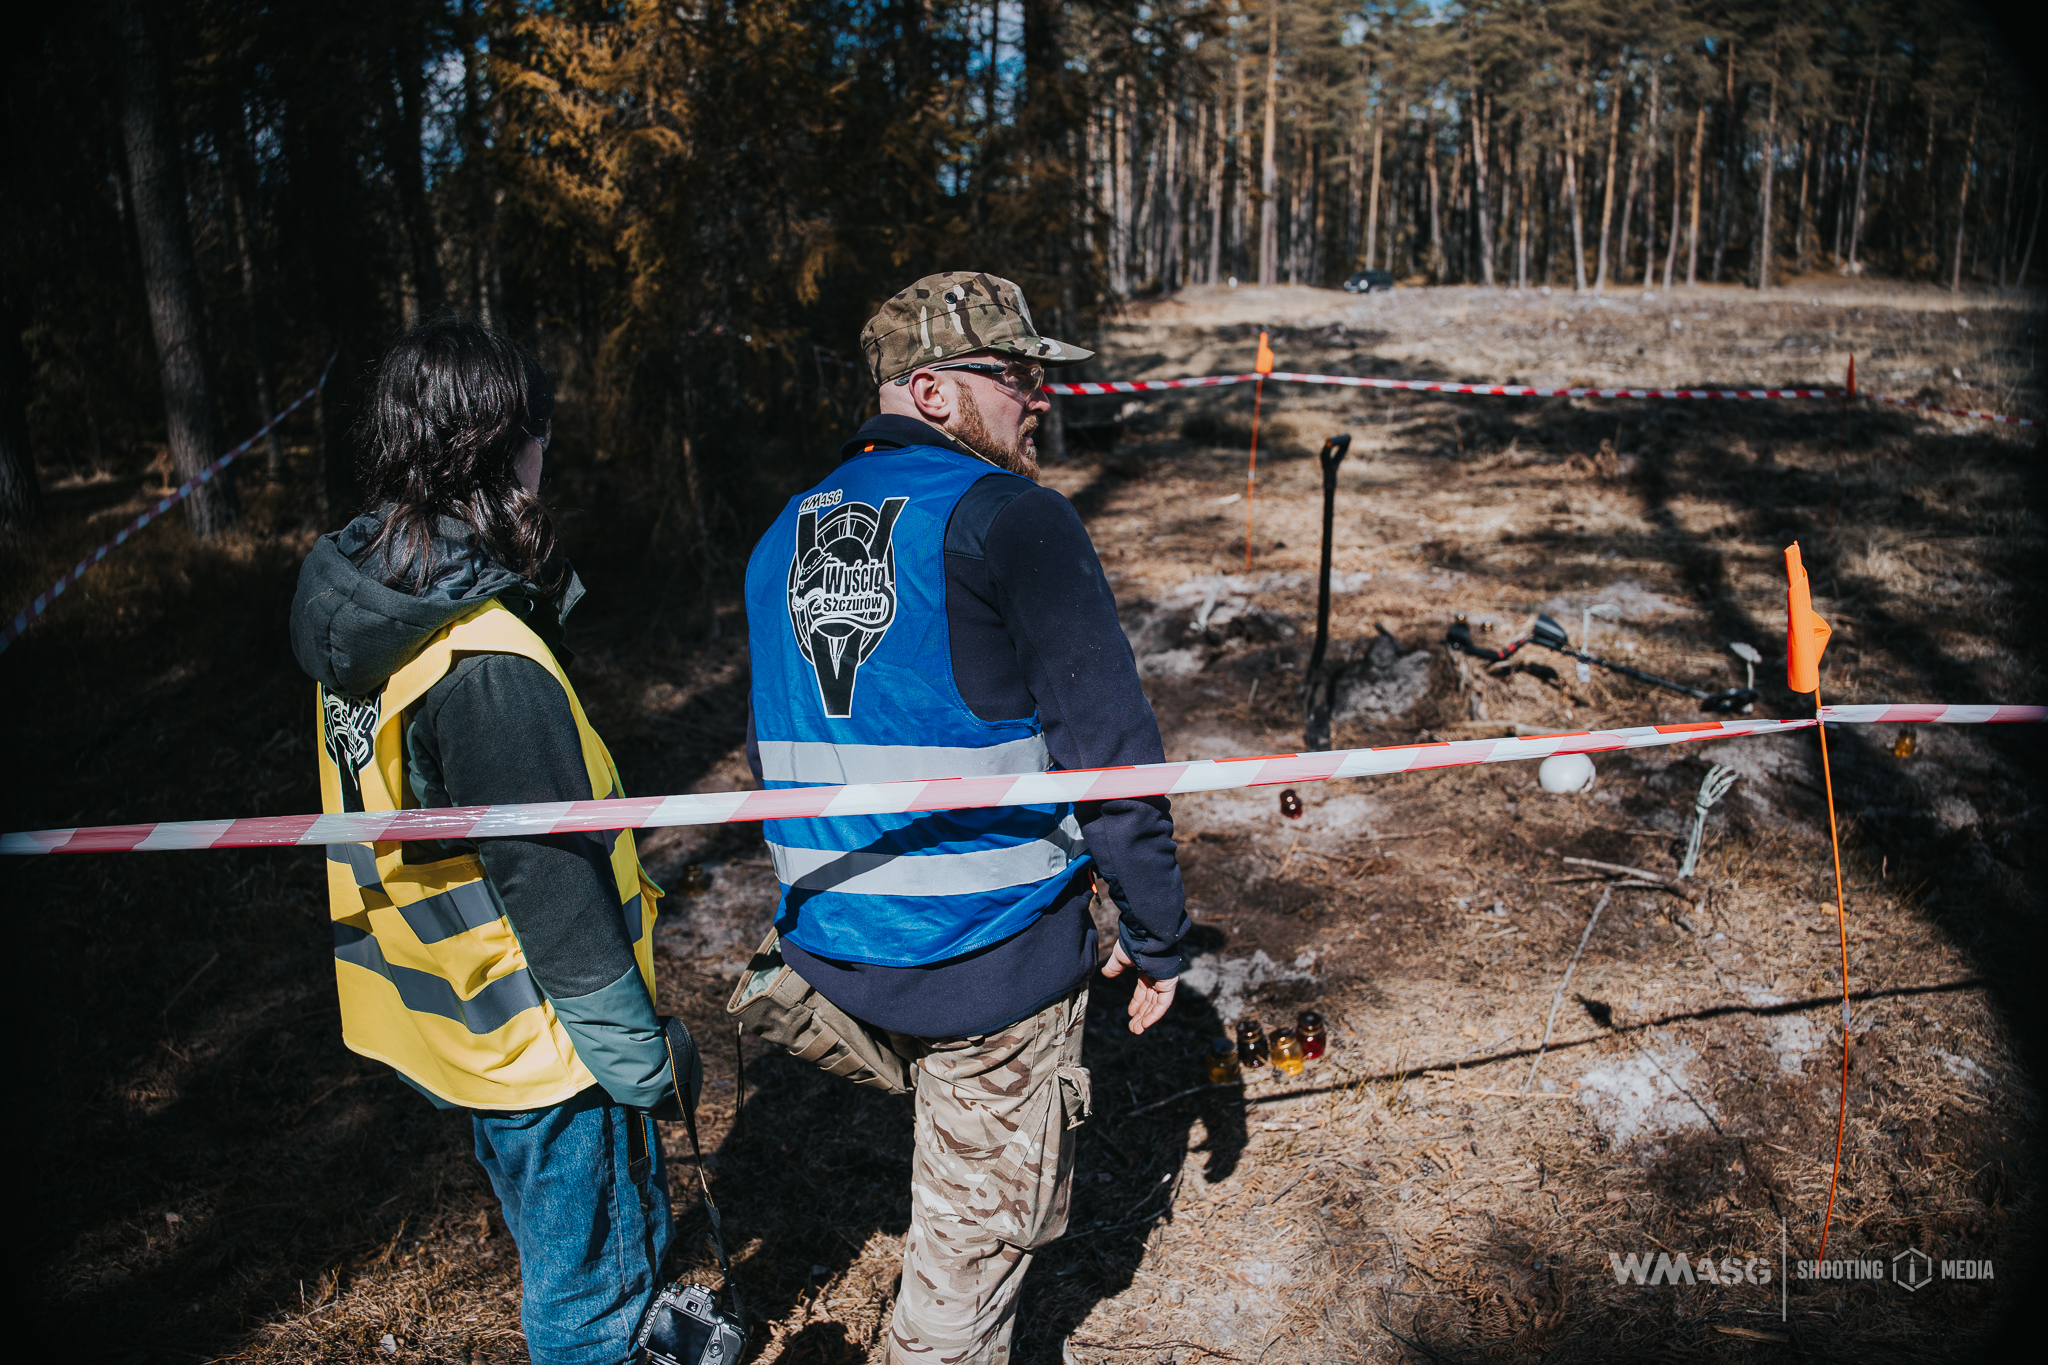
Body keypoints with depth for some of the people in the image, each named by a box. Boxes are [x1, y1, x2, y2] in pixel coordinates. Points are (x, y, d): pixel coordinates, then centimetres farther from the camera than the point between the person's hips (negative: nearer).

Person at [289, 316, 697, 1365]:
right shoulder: (486, 662, -31)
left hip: (435, 1008, 9)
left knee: (561, 1231, 29)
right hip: (530, 1037, -9)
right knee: (589, 1271, 13)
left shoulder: (362, 608, -2)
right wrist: (637, 1057, -14)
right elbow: (553, 885, -25)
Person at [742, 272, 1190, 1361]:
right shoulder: (1012, 519, -16)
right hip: (991, 949, -8)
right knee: (980, 1219, 13)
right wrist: (1154, 936, -8)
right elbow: (1109, 748, -19)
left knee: (955, 1150, 33)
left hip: (833, 944, 8)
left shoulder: (783, 536, 7)